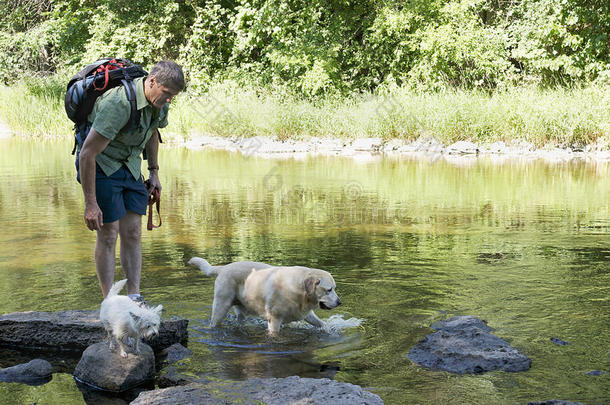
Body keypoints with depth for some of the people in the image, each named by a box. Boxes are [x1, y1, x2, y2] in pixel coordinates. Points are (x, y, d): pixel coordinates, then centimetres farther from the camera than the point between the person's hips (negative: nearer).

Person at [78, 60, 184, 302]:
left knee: (133, 232, 2)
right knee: (108, 234, -8)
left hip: (130, 164, 7)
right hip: (100, 165, -7)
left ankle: (134, 298, 4)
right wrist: (90, 204, -30)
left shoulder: (159, 104, -5)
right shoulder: (119, 103, -31)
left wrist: (154, 171, 15)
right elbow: (87, 154, -31)